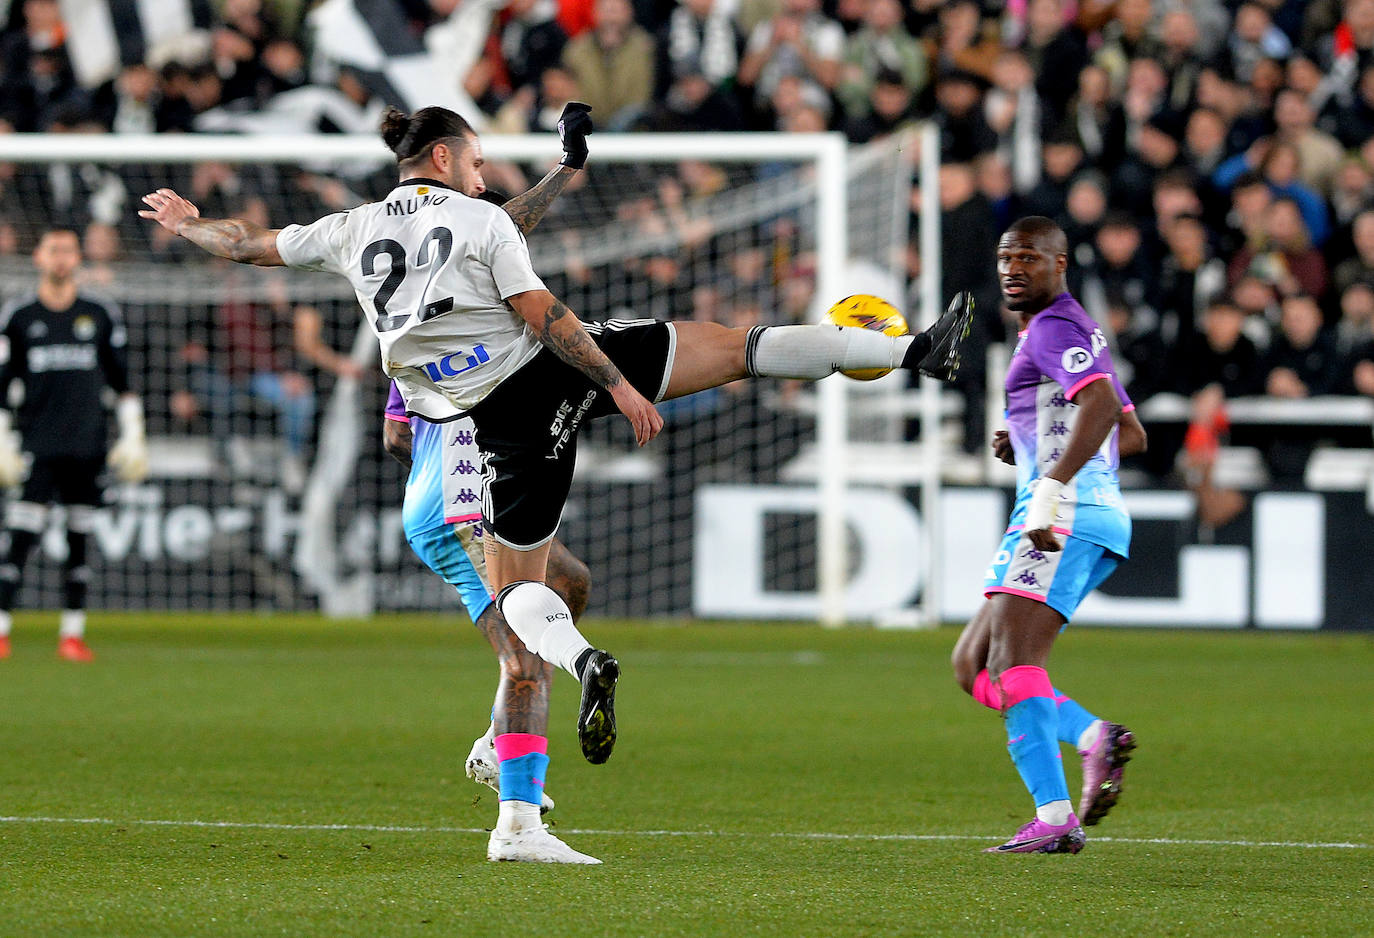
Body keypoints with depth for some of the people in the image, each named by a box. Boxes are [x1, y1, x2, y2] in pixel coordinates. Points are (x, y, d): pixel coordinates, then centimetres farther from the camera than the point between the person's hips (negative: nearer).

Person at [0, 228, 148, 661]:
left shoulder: (101, 316, 9)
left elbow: (122, 381, 14)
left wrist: (133, 435, 7)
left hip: (86, 446, 2)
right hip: (37, 447, -2)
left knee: (79, 540, 3)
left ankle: (73, 633, 8)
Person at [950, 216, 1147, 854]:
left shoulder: (1053, 328, -5)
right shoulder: (1081, 331, 27)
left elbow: (1102, 404, -23)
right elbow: (1131, 435, 32)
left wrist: (1053, 483, -32)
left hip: (1065, 515, -11)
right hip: (1095, 517, 11)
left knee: (1012, 662, -22)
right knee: (972, 664, 9)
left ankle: (1054, 818, -34)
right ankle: (1093, 737, -9)